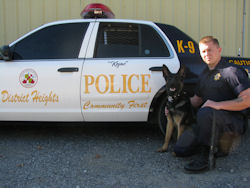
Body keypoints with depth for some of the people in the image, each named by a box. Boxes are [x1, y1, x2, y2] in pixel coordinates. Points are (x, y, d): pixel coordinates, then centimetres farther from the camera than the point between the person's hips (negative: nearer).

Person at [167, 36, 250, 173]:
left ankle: (204, 158, -28)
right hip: (210, 121, 8)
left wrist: (218, 105, -24)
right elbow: (196, 100, 24)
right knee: (179, 149, -2)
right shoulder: (204, 75, 16)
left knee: (205, 112, -39)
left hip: (234, 121, -8)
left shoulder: (232, 71, -9)